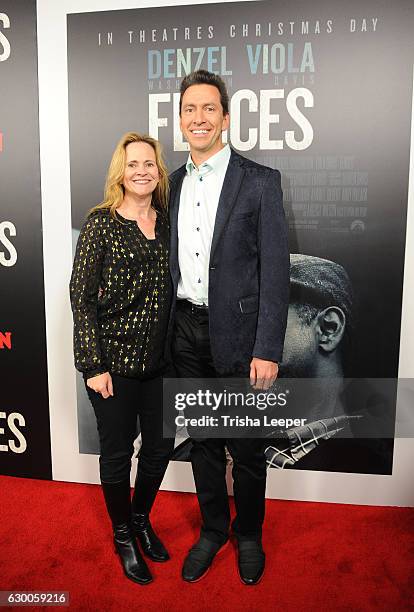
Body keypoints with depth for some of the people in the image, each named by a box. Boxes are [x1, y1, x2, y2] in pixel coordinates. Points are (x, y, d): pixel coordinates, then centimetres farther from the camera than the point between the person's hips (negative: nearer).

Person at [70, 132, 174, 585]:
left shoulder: (165, 221, 6)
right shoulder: (102, 222, -9)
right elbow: (81, 295, -11)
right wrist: (94, 365, -14)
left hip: (159, 360, 5)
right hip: (113, 360, -5)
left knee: (161, 446, 15)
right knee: (117, 451, 12)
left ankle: (141, 519, 43)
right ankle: (123, 535, 37)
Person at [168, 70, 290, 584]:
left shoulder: (259, 182, -6)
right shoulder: (174, 184, 10)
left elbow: (275, 271, -10)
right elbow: (171, 264, 11)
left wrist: (267, 350, -14)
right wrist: (166, 333, 8)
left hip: (237, 334, -4)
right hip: (186, 334, 5)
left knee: (246, 448, 11)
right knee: (202, 440, 17)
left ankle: (249, 536, 37)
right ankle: (213, 529, 40)